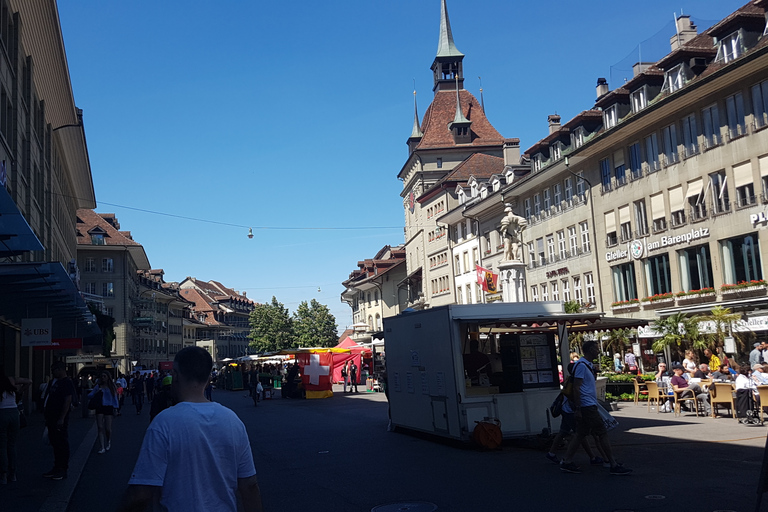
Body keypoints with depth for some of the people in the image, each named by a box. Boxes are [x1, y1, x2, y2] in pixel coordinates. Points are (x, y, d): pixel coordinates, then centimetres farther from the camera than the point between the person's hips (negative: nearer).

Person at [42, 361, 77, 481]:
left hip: (60, 420, -9)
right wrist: (46, 416, 17)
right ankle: (57, 467, 22)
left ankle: (62, 470, 4)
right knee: (55, 443, 14)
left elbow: (68, 401, -20)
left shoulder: (67, 383, -12)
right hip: (52, 419, 9)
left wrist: (61, 418, -25)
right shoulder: (54, 382, 17)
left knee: (62, 444, -2)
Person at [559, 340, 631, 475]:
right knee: (602, 433, -5)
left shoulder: (588, 365, 17)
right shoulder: (581, 365, -13)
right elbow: (576, 388, -18)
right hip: (587, 406, -10)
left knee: (580, 434, 10)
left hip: (590, 406, 10)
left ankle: (566, 462, 12)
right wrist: (577, 408, -20)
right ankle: (614, 465, -1)